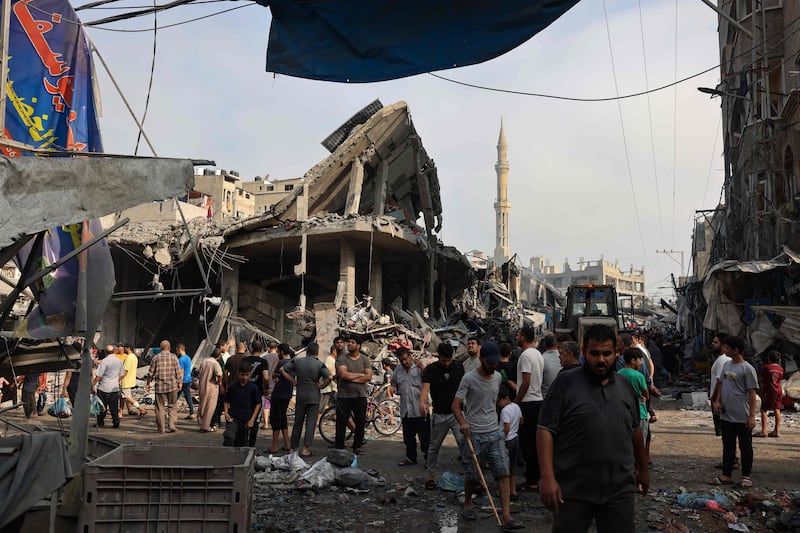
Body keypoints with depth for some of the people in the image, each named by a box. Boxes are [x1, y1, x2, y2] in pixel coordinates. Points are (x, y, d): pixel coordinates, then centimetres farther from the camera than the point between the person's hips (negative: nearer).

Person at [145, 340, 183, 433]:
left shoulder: (156, 358, 0)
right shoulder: (173, 357, -2)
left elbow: (150, 373, 4)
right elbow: (178, 372, -2)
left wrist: (148, 384, 16)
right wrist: (179, 383, 9)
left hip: (160, 386, 0)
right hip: (172, 385, 0)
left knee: (160, 407, 7)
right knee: (171, 406, 11)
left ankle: (161, 428, 9)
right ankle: (171, 425, 1)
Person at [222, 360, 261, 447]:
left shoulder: (253, 388, -1)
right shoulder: (232, 386, 0)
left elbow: (258, 404, 4)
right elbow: (227, 401, 8)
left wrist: (252, 419, -3)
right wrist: (226, 413, -8)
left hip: (246, 420, 1)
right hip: (233, 417, -1)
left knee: (241, 442, 10)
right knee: (229, 437, -23)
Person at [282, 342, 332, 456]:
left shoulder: (297, 361, 1)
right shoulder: (319, 364, -8)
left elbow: (282, 370, 2)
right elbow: (330, 377, -19)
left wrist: (293, 381, 4)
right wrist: (321, 386, -4)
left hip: (300, 396, 3)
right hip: (314, 397, -3)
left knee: (298, 423, 13)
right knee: (311, 423, 1)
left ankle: (293, 448, 19)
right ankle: (306, 449, -5)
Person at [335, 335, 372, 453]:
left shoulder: (364, 359, 4)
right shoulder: (342, 359, -1)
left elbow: (369, 377, -7)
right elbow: (343, 374, -16)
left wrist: (351, 377, -13)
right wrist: (360, 375, -10)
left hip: (360, 396, 2)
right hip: (344, 396, -1)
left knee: (360, 423, 7)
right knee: (341, 423, 1)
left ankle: (357, 447, 19)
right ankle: (339, 448, 9)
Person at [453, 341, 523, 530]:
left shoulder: (498, 377, 9)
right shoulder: (469, 378, -9)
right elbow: (456, 405, -11)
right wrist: (462, 422, -27)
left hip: (495, 432, 5)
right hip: (475, 435, -5)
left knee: (503, 473, -6)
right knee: (474, 475, 4)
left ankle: (506, 518, -7)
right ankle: (467, 504, 32)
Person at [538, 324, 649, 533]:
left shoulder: (625, 386, 9)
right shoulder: (565, 382, -7)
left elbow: (635, 430, 20)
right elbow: (546, 430, -10)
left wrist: (643, 468, 24)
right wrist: (548, 478, -18)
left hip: (619, 490, 4)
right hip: (573, 490, -4)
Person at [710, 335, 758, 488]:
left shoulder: (747, 369, -12)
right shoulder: (726, 365, 9)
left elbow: (752, 394, -13)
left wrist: (752, 416, -15)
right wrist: (717, 401, 4)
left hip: (742, 418, -6)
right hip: (726, 416, 7)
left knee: (745, 447, 7)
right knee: (728, 447, 12)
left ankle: (746, 476, 18)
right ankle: (726, 475, 19)